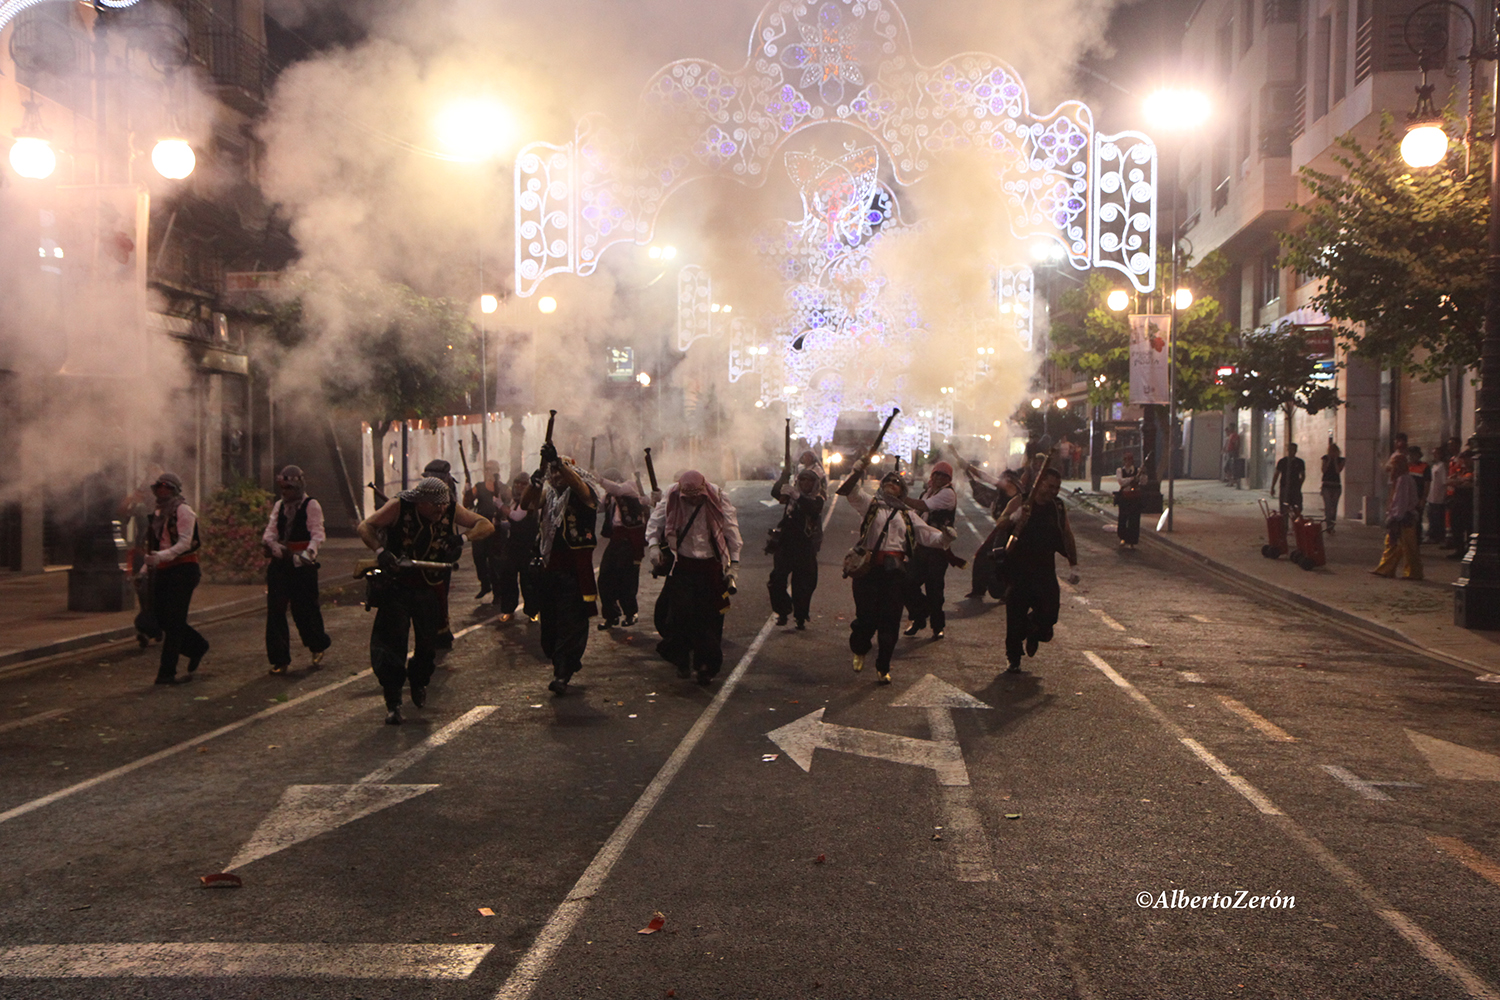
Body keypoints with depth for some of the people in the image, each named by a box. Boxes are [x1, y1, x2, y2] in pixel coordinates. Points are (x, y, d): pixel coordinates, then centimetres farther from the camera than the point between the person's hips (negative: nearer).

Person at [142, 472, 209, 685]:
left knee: (173, 623, -7)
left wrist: (161, 556, -32)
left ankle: (166, 673, -4)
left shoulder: (182, 511, -9)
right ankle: (198, 647, 30)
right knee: (163, 620, 9)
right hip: (161, 571, 8)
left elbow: (184, 543, -19)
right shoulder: (157, 513, 16)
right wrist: (149, 563, 17)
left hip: (182, 569, -8)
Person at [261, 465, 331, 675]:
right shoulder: (279, 506, 15)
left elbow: (317, 533, -13)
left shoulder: (311, 505, -3)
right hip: (280, 562, 5)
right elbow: (270, 530, 9)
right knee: (275, 610, 0)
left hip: (303, 564, -5)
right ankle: (279, 659, 7)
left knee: (304, 608, 1)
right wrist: (271, 542, -16)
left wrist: (309, 551, -33)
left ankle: (318, 647, 27)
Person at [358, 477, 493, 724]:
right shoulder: (399, 506, -17)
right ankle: (393, 703, 3)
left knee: (428, 644, 10)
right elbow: (365, 527, -15)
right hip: (397, 585, -3)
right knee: (391, 642, -9)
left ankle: (418, 681, 41)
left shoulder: (451, 510, -10)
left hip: (429, 589, 3)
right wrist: (380, 551, -34)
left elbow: (486, 526, -9)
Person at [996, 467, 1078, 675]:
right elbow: (1000, 526, -7)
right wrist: (1013, 518, -28)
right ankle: (1013, 658, 12)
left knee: (1050, 607, -8)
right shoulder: (1020, 502, -2)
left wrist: (1074, 566, 10)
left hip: (1045, 567, 3)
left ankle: (1034, 633, 28)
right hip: (1018, 567, -3)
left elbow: (1067, 537, 16)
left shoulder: (1059, 508, 9)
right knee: (1016, 614, -2)